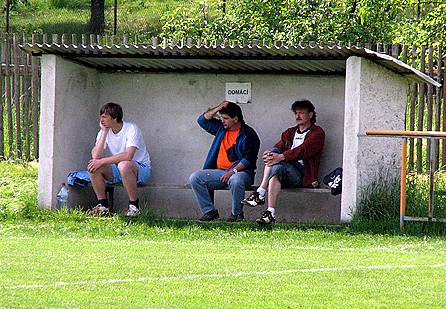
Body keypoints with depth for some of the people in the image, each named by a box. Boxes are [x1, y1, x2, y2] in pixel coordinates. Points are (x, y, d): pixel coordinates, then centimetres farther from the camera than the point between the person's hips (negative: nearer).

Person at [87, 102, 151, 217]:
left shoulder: (131, 129, -18)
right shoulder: (103, 132, -1)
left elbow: (128, 156, -32)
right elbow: (95, 156, -15)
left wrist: (102, 161, -29)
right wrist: (104, 132, -17)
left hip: (141, 168, -6)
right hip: (117, 171, 6)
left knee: (124, 165, -39)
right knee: (93, 166, -19)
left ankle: (134, 205, -24)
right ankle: (102, 205, -8)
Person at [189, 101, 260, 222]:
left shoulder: (248, 134, -5)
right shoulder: (221, 129, 17)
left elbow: (249, 158, -14)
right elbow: (202, 120, 17)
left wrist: (233, 171, -24)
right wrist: (218, 108, 4)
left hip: (240, 171, -6)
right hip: (219, 171, 6)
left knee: (236, 180, -42)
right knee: (195, 178, -13)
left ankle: (237, 213, -21)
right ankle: (209, 211, -12)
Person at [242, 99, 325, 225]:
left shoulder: (317, 133, 6)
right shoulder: (290, 133, 28)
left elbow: (303, 150, -12)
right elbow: (278, 147, 12)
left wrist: (281, 157, -23)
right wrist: (268, 154, -13)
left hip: (303, 175, -6)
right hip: (286, 175, 6)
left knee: (278, 167, -33)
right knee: (274, 151, -19)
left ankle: (270, 213, -44)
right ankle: (260, 192, -33)